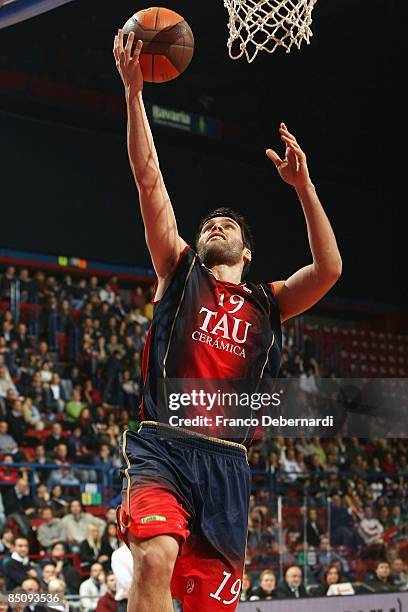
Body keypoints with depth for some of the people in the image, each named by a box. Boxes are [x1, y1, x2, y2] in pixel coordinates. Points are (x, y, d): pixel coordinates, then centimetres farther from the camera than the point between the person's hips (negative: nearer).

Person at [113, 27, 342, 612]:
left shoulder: (269, 302, 19)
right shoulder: (179, 270, 16)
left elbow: (329, 268, 2)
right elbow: (149, 179, 9)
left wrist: (303, 185, -2)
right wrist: (133, 91, 3)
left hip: (227, 460, 3)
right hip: (162, 443, -2)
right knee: (156, 558, -29)